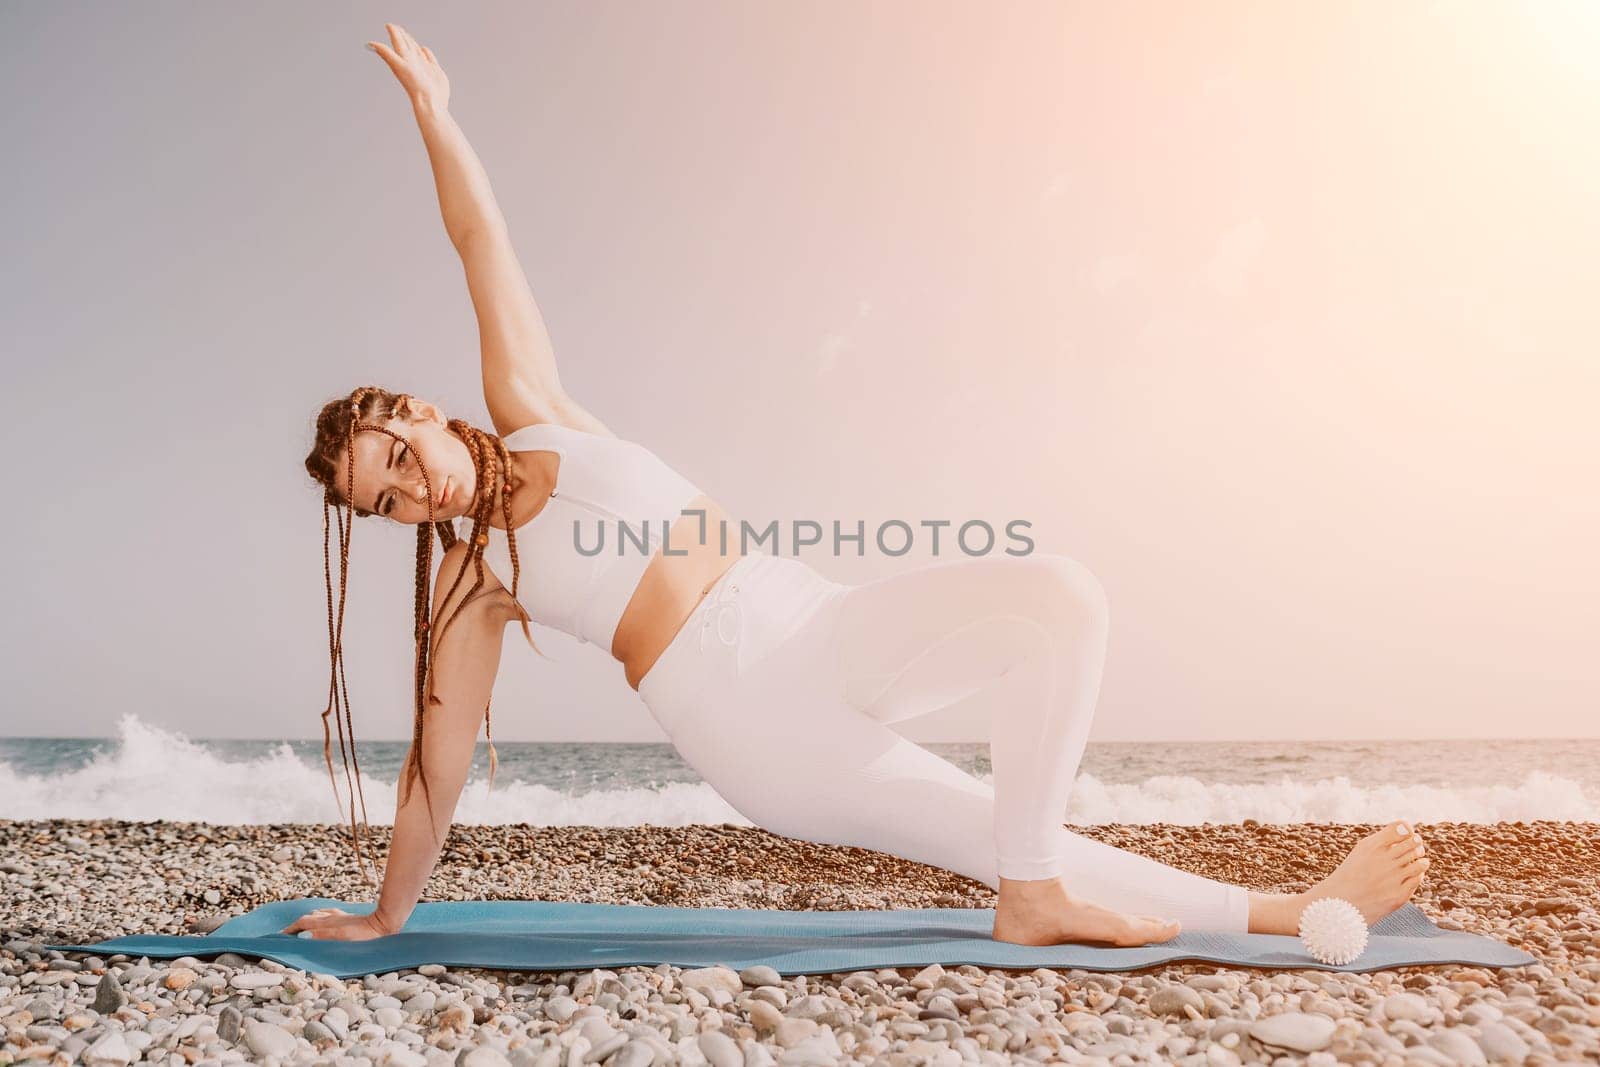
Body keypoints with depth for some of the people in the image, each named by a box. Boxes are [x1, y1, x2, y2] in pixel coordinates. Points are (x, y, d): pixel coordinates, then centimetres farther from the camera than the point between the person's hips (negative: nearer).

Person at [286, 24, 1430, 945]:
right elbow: (436, 767, 9)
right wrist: (384, 918, 15)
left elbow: (483, 239, 12)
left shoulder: (528, 413, 11)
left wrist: (432, 108, 10)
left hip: (817, 626, 4)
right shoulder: (466, 584, 4)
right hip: (751, 720, -4)